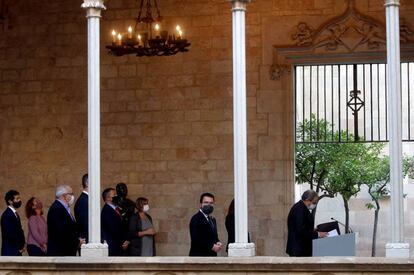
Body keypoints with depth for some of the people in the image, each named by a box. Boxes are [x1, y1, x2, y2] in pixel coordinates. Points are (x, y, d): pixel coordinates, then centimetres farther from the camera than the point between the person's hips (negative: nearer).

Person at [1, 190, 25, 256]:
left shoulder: (15, 214, 16)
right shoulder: (7, 215, -15)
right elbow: (10, 234, -20)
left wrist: (22, 244, 3)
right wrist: (21, 246, -9)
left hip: (16, 251, 9)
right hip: (10, 251, -9)